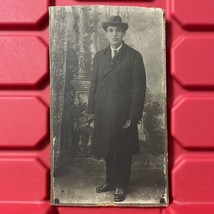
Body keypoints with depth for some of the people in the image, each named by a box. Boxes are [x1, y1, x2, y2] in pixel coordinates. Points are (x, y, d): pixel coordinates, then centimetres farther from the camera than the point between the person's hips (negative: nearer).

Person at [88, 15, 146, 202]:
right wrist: (92, 110, 3)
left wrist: (133, 117, -11)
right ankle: (110, 181, 32)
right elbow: (94, 85, 9)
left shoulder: (134, 56, -4)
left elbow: (139, 88, -7)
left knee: (123, 152, 8)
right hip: (103, 113, 4)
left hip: (123, 114, -4)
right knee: (107, 150, 14)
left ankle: (122, 186, 24)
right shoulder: (99, 56, 9)